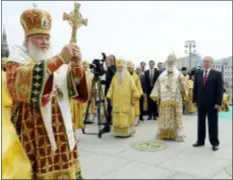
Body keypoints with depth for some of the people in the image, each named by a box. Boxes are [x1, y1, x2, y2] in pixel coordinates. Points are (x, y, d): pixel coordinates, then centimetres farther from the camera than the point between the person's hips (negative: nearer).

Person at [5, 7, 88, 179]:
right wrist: (60, 59, -28)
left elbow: (76, 89, 2)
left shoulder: (58, 64, 12)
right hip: (35, 132, -4)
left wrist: (76, 65, -17)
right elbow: (23, 80, -24)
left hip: (61, 130, 4)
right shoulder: (16, 62, 0)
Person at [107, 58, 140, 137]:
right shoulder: (115, 77, 8)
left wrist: (134, 99, -6)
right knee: (117, 118, 2)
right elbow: (111, 89, 7)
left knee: (127, 117, 0)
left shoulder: (129, 77, 2)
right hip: (117, 102, 2)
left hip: (127, 102, -2)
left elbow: (133, 88, 0)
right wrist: (110, 98, 0)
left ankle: (127, 132, 9)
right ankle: (118, 132, 10)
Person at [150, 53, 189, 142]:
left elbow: (184, 86, -7)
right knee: (164, 118, 8)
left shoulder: (179, 74, 3)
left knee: (176, 118, 3)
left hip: (176, 100, -2)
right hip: (164, 100, 2)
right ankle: (163, 134, 18)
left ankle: (177, 135, 10)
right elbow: (157, 86, 7)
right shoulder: (162, 75, 10)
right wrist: (155, 96, 0)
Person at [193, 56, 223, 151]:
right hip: (200, 103, 4)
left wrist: (218, 103, -13)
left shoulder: (217, 74, -3)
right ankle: (200, 141, 20)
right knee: (200, 123, 11)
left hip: (212, 103, -4)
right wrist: (195, 100, 4)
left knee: (213, 124, 4)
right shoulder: (198, 74, 9)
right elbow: (195, 88, 10)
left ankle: (214, 143, 13)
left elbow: (220, 89, -7)